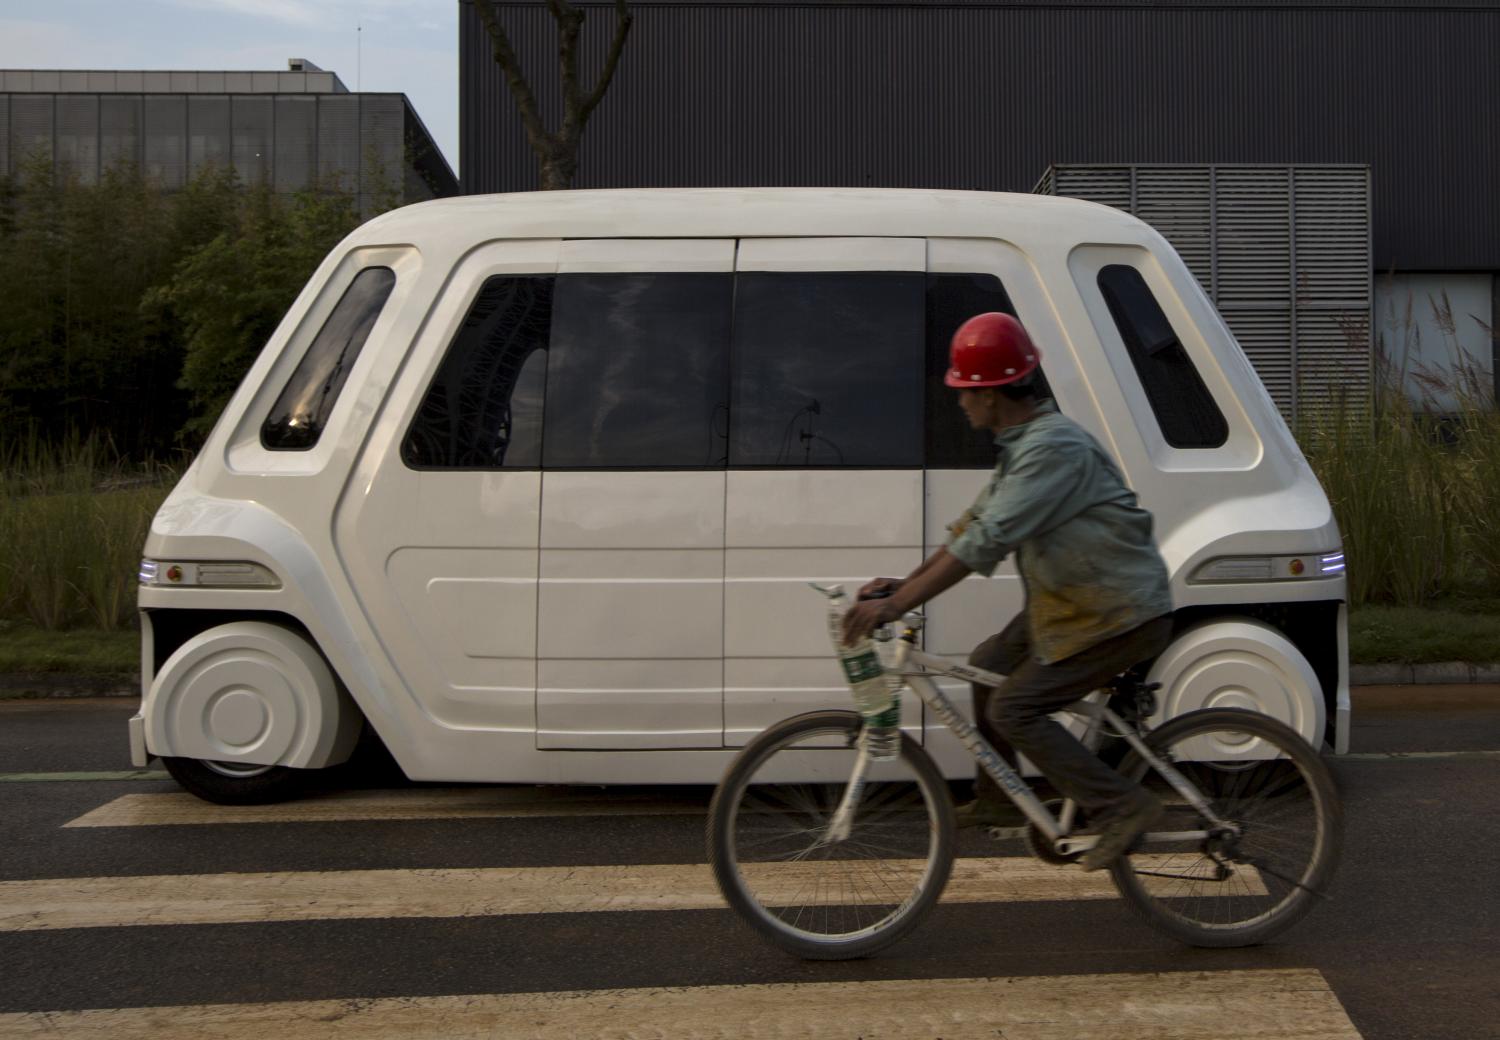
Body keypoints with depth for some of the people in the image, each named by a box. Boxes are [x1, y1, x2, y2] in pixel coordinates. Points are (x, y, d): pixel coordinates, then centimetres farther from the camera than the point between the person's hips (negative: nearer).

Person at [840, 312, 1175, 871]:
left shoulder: (1053, 447, -25)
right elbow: (975, 522, 15)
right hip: (1075, 601, 10)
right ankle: (996, 800, 27)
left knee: (1013, 710, -10)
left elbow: (987, 541, -31)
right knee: (989, 664, 17)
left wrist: (894, 605, -31)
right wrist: (906, 582, 8)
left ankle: (1122, 807, -4)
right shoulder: (1023, 443, 9)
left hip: (1121, 615, -10)